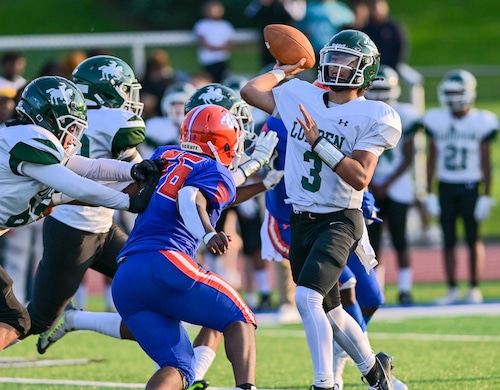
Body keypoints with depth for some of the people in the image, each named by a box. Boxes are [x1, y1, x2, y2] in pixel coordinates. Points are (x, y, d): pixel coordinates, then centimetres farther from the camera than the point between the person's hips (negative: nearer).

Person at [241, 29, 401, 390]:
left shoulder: (371, 116, -11)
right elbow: (251, 91, 14)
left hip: (339, 221, -7)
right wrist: (284, 70, 19)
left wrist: (319, 143, -26)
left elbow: (360, 178, -20)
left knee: (307, 297, -25)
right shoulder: (302, 96, 5)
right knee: (329, 310, 16)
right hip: (301, 221, 7)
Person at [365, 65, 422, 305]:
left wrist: (387, 184, -9)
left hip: (397, 186, -2)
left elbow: (408, 158, -3)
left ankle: (405, 289, 6)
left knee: (399, 240, -2)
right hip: (371, 188, 2)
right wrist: (369, 183, -6)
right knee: (373, 241, 1)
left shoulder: (403, 116, -4)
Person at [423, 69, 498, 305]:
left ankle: (474, 288, 7)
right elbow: (432, 158, 8)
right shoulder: (436, 121, 2)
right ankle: (452, 290, 9)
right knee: (448, 240, 3)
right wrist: (429, 192, 6)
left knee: (473, 239, -1)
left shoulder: (481, 123, -5)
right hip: (445, 187, 3)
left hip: (470, 187, -3)